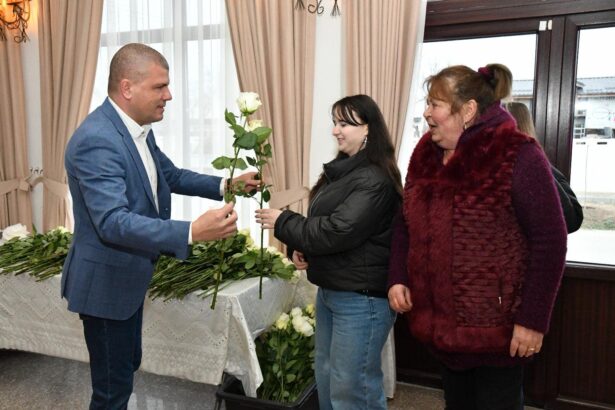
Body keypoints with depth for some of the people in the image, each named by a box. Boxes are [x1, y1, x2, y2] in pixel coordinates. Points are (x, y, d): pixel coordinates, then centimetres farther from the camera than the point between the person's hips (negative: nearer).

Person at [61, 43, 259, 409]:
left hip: (129, 275, 9)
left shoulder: (138, 129, 1)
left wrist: (225, 185, 0)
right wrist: (192, 232, -43)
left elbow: (172, 176, 14)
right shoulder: (96, 140, -27)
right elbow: (113, 222, -35)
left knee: (127, 367, 25)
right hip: (106, 281, -9)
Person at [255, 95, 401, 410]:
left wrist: (282, 223, -13)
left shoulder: (375, 181, -19)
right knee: (326, 378, 20)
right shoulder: (342, 170, 11)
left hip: (361, 296, -9)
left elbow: (336, 231, -23)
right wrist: (299, 247, -2)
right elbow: (320, 221, 18)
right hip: (330, 289, 10)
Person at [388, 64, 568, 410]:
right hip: (441, 320, 6)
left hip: (496, 323, -6)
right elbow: (405, 223, 12)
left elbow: (550, 239, -16)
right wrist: (397, 278, 0)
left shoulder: (518, 155, -15)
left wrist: (533, 318, -17)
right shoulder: (425, 154, 5)